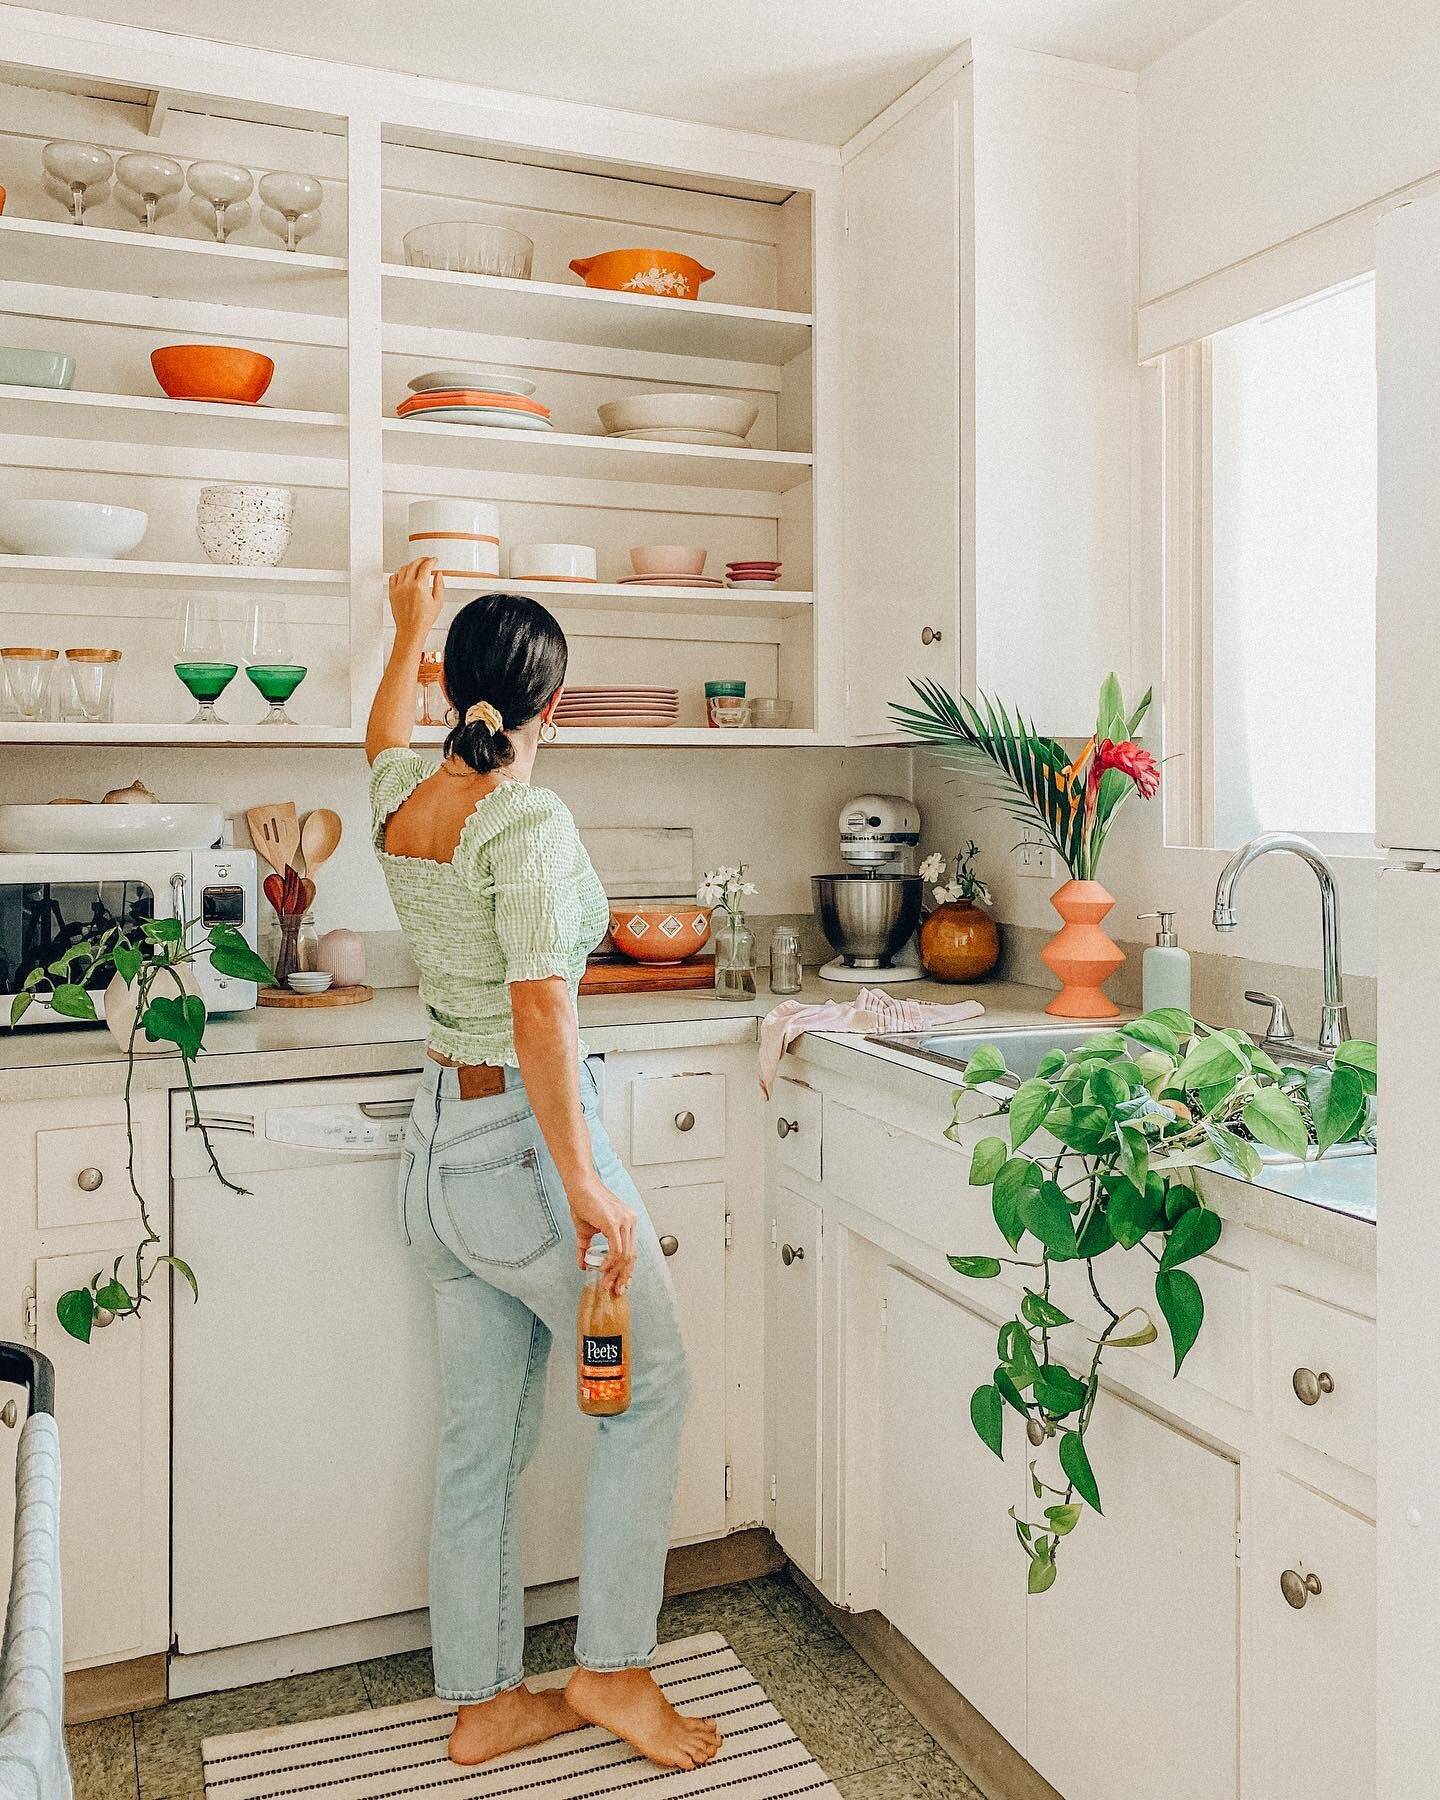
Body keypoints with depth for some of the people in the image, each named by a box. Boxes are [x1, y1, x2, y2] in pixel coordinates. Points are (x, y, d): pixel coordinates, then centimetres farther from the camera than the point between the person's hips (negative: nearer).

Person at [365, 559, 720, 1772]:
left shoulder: (401, 801, 4)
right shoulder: (528, 822, -19)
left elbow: (388, 730, 29)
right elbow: (539, 1011, -26)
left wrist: (411, 628, 44)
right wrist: (585, 1183, -23)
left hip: (439, 1141, 8)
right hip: (524, 1137, -8)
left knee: (482, 1435, 16)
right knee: (650, 1384, 11)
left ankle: (483, 1701, 29)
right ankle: (613, 1668, 19)